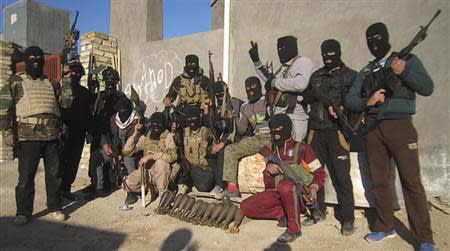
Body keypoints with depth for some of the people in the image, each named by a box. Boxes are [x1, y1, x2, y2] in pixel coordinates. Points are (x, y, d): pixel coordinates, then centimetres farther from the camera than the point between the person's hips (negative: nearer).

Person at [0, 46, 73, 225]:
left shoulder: (51, 83, 16)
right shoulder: (16, 81, 7)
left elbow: (66, 102, 5)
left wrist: (66, 78, 2)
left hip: (52, 136, 3)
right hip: (28, 137, -3)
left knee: (54, 174, 9)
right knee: (26, 176, 4)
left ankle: (55, 208, 22)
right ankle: (23, 212, 19)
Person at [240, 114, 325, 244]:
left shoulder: (301, 148, 2)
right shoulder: (274, 153, 17)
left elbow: (320, 172, 0)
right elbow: (269, 185, 14)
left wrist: (314, 187, -21)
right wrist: (268, 169, -7)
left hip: (300, 194, -5)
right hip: (279, 193, 5)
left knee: (285, 185, -40)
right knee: (245, 207, -11)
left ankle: (294, 228, -20)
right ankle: (283, 213, -1)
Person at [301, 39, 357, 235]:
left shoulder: (349, 75, 7)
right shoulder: (316, 75, 20)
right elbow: (306, 97, 13)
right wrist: (315, 93, -7)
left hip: (336, 130, -4)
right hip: (315, 129, 4)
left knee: (341, 176, -4)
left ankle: (347, 218, 9)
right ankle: (318, 211, 21)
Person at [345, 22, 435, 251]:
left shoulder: (408, 60, 9)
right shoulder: (366, 72, 17)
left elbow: (428, 88, 0)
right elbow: (349, 100, 9)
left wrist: (405, 72, -14)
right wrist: (367, 102, -10)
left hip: (400, 126, -3)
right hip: (373, 128, 4)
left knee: (411, 182, -5)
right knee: (379, 181, 7)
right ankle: (385, 227, 22)